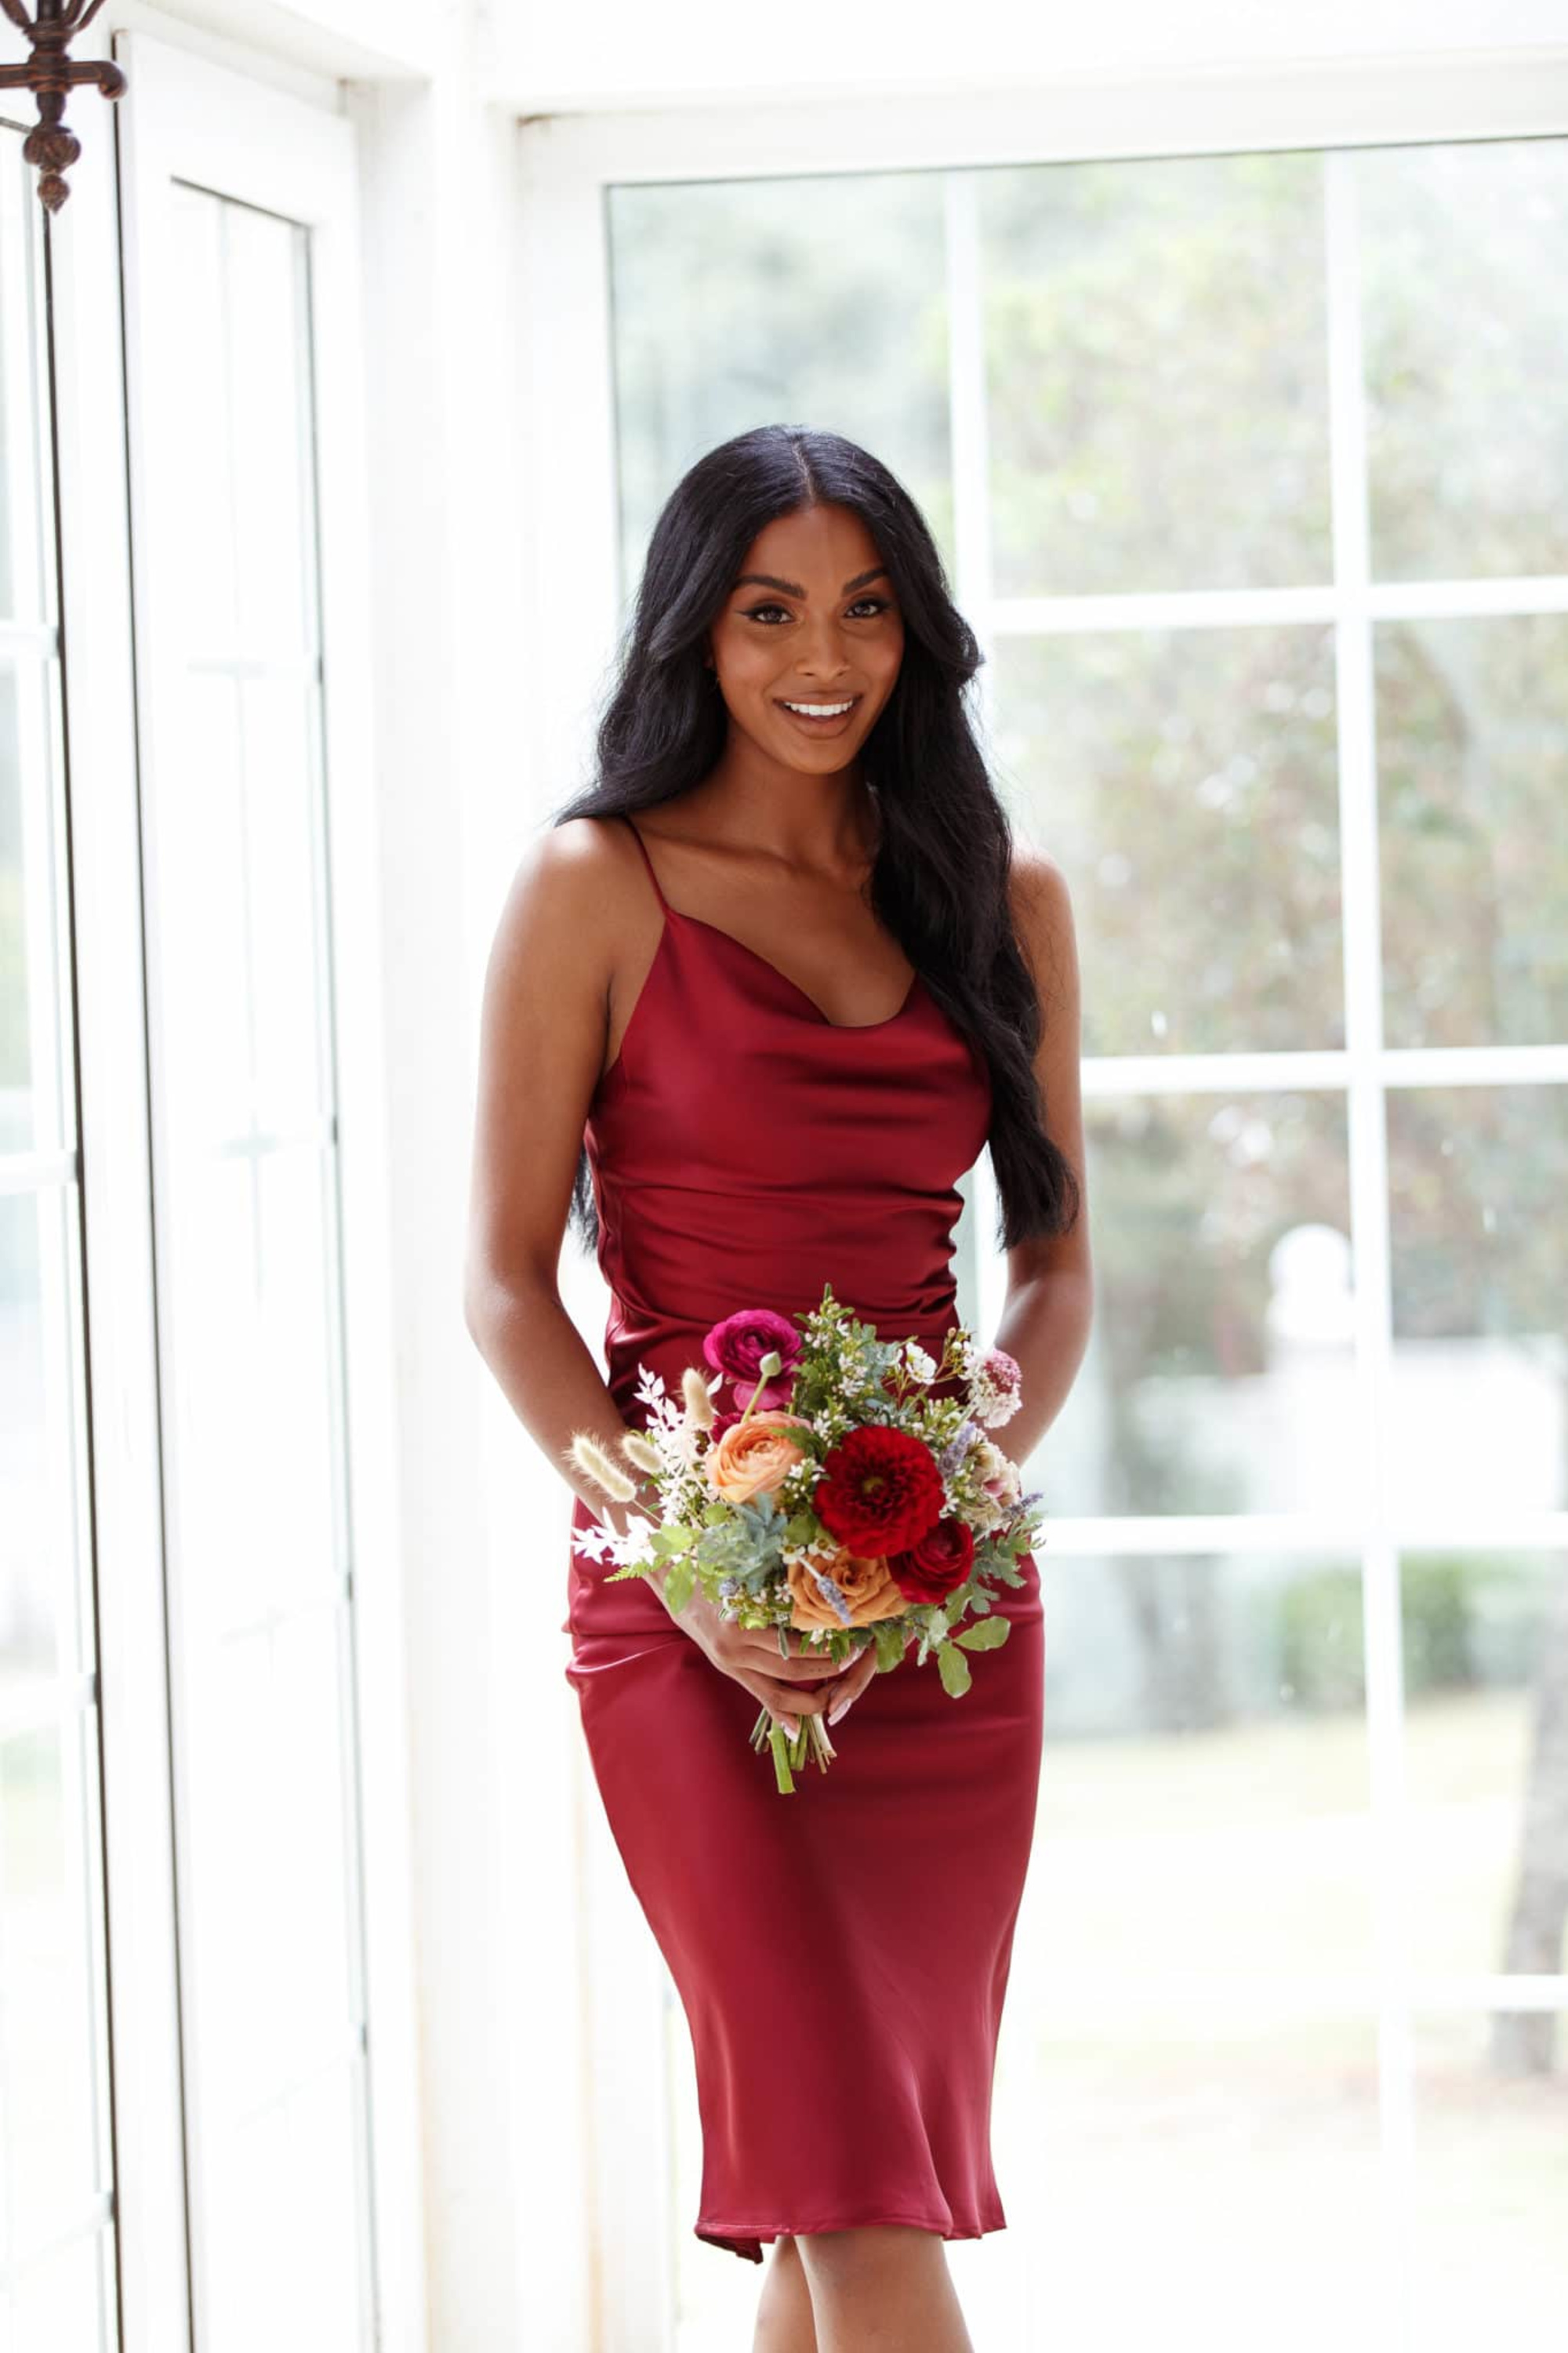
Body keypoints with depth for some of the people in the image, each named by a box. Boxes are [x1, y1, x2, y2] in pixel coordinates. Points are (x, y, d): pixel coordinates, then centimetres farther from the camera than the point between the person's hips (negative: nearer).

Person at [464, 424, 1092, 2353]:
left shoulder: (999, 897, 10)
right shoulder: (600, 888, -1)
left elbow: (1057, 1263, 11)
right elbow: (506, 1285, -3)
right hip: (688, 1607, -4)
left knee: (853, 2181, 8)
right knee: (850, 2161, -12)